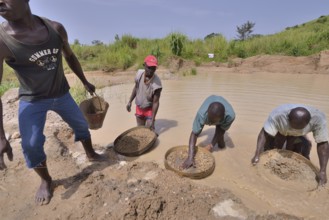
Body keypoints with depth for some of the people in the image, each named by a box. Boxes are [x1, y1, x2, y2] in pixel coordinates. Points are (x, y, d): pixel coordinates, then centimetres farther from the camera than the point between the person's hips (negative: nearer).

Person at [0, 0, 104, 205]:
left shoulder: (56, 28, -12)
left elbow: (70, 57, 6)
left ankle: (91, 154, 41)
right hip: (32, 100, -3)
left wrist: (85, 82, 13)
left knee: (81, 124, 13)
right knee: (31, 145, -7)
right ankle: (46, 180, 22)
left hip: (62, 94, 3)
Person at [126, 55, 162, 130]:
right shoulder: (139, 73, -17)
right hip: (139, 108, 5)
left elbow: (156, 102, -25)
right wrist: (130, 102, 2)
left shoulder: (157, 83, -30)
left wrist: (152, 120, -24)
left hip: (149, 109, -4)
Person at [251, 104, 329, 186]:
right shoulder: (277, 114, -42)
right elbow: (264, 134, -40)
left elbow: (322, 144, -29)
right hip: (279, 131, -2)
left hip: (298, 136, 2)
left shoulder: (318, 118, -35)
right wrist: (257, 155, -48)